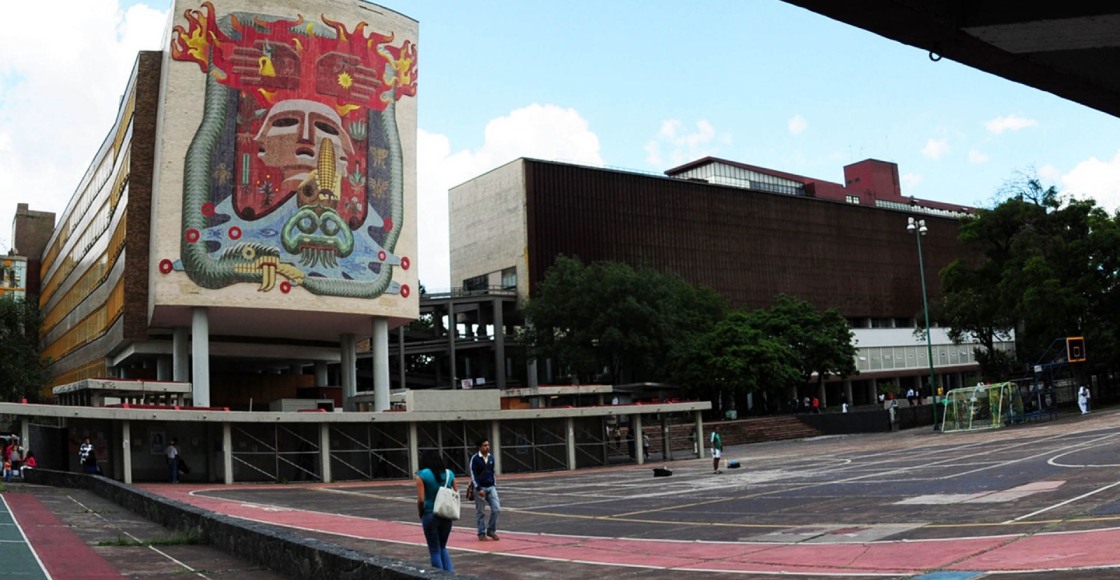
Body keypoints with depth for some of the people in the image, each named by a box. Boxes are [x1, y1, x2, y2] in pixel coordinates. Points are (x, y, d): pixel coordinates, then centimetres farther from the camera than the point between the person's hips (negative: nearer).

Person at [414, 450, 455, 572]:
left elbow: (421, 500, -13)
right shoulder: (449, 473, 5)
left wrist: (421, 514, 2)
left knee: (435, 551, 8)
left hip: (430, 515, -4)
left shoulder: (422, 475, -8)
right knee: (443, 547, 21)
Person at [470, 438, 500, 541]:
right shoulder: (475, 458, -9)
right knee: (481, 512, 2)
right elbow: (473, 474, -11)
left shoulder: (491, 457, 9)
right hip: (480, 488, -5)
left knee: (497, 509, -4)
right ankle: (481, 533, 14)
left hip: (491, 487, 5)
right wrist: (479, 489, -17)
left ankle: (491, 530, 10)